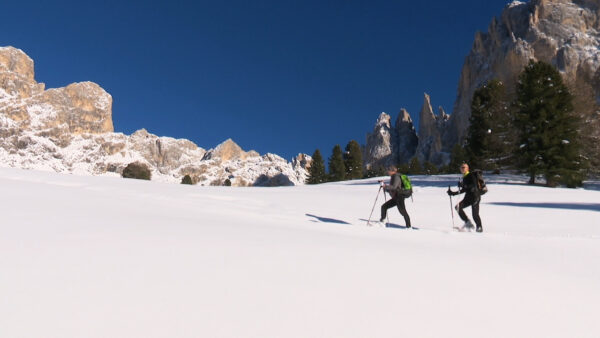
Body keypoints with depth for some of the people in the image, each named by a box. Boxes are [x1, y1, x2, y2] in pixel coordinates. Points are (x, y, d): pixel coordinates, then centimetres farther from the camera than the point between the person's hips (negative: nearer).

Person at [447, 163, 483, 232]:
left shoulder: (471, 176, -6)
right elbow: (464, 190, 22)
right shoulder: (464, 178, 16)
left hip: (475, 196, -7)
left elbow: (474, 186, -21)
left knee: (475, 214, -11)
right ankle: (468, 223, -3)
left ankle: (479, 227, 10)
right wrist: (453, 193, 20)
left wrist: (463, 185, -30)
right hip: (468, 197, 8)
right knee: (458, 207, -11)